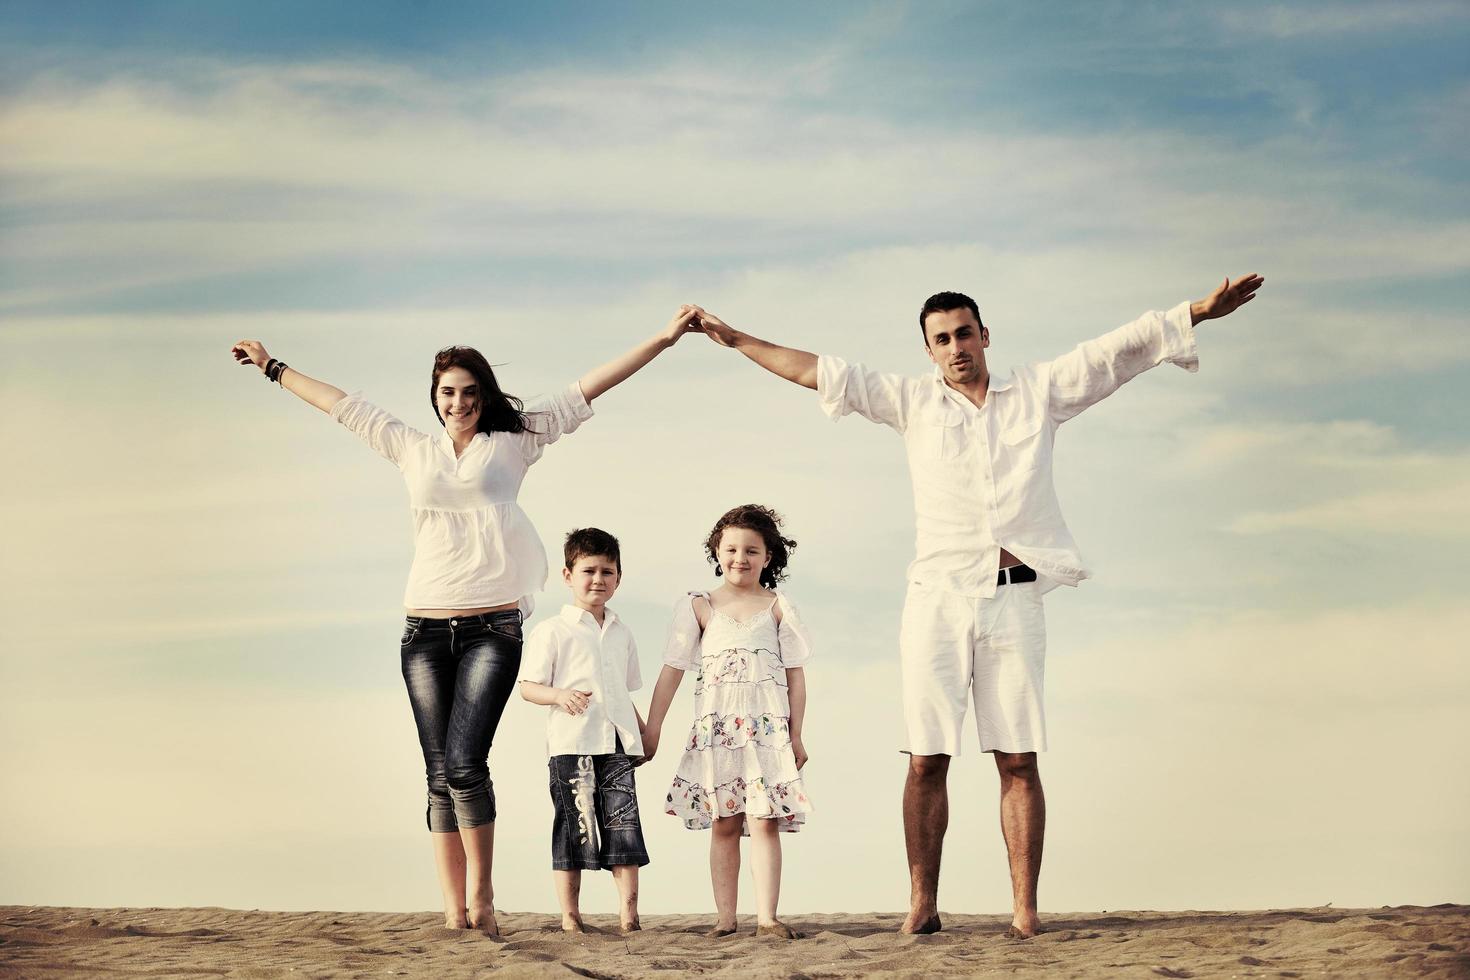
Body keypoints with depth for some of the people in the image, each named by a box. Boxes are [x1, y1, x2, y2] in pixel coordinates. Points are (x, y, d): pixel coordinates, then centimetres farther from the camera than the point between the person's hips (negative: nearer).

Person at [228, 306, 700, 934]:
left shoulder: (514, 442, 9)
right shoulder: (412, 450, 15)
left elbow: (588, 389, 7)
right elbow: (343, 406, 25)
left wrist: (663, 339, 4)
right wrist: (274, 369, 34)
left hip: (492, 627, -3)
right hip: (425, 629, 3)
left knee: (463, 763, -16)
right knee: (440, 775, 0)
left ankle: (481, 894, -1)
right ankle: (453, 911, 1)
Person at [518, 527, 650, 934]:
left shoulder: (621, 634, 18)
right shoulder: (552, 631, 0)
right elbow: (528, 686, -3)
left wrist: (644, 732, 19)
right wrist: (560, 696, -20)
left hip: (617, 743, 4)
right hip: (571, 744, -4)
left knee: (624, 822, -2)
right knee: (574, 827, -2)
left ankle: (628, 912, 0)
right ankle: (570, 917, 4)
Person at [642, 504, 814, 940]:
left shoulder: (777, 607, 10)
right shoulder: (700, 607, 11)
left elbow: (795, 674, 9)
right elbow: (672, 669, 10)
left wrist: (795, 735, 5)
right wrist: (651, 728, 6)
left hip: (767, 728, -1)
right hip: (714, 728, 1)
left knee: (764, 822, -8)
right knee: (723, 825, 0)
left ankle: (767, 918, -10)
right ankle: (725, 918, 1)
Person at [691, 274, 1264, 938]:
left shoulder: (1039, 393, 12)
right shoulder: (912, 402, 13)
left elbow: (1121, 349, 10)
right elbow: (817, 372, 13)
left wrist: (1203, 310, 4)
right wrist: (737, 341, 12)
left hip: (1012, 597, 0)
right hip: (937, 596, 1)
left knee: (1019, 759, -3)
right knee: (926, 758, -2)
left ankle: (1025, 910, -4)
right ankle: (922, 904, 1)